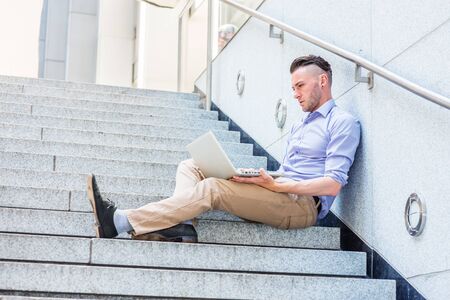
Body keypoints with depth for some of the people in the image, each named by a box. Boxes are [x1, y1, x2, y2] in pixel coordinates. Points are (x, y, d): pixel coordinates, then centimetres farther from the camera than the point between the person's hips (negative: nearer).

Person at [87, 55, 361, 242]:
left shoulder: (343, 123, -2)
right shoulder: (300, 124, 27)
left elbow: (333, 184, -14)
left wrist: (276, 185, -21)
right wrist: (264, 178, 2)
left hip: (304, 204, -9)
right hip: (281, 195, 9)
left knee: (212, 188, -28)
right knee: (190, 167, 0)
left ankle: (120, 221, -31)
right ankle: (178, 227, -28)